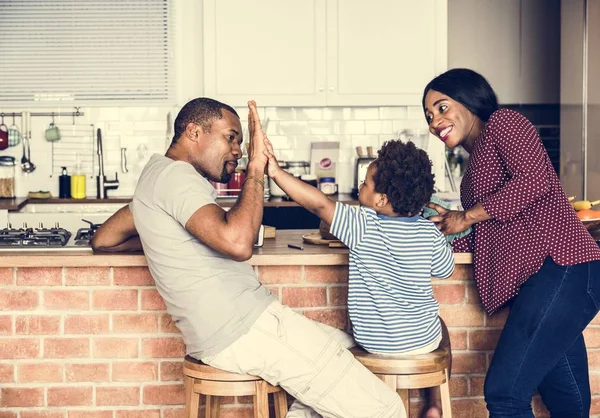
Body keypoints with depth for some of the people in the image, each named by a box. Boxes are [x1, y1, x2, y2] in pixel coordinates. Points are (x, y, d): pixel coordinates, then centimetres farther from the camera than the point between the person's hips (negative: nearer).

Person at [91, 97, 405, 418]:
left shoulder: (158, 175, 18)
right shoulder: (175, 175, -13)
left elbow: (103, 240, 28)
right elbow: (237, 243, -29)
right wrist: (256, 168, -17)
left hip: (221, 333, 11)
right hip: (245, 329, -11)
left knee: (349, 345, 27)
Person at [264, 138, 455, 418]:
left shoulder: (363, 226, -20)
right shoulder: (429, 232, -10)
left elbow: (319, 204, -27)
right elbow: (446, 271, 6)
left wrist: (276, 172, -23)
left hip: (374, 342, -1)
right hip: (424, 341, 1)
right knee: (438, 326, 35)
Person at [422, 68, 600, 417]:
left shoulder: (504, 122, 3)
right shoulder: (476, 164, 26)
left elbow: (534, 180, -15)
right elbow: (479, 241, 22)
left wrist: (467, 216, -7)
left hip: (560, 269, -9)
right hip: (535, 282, 9)